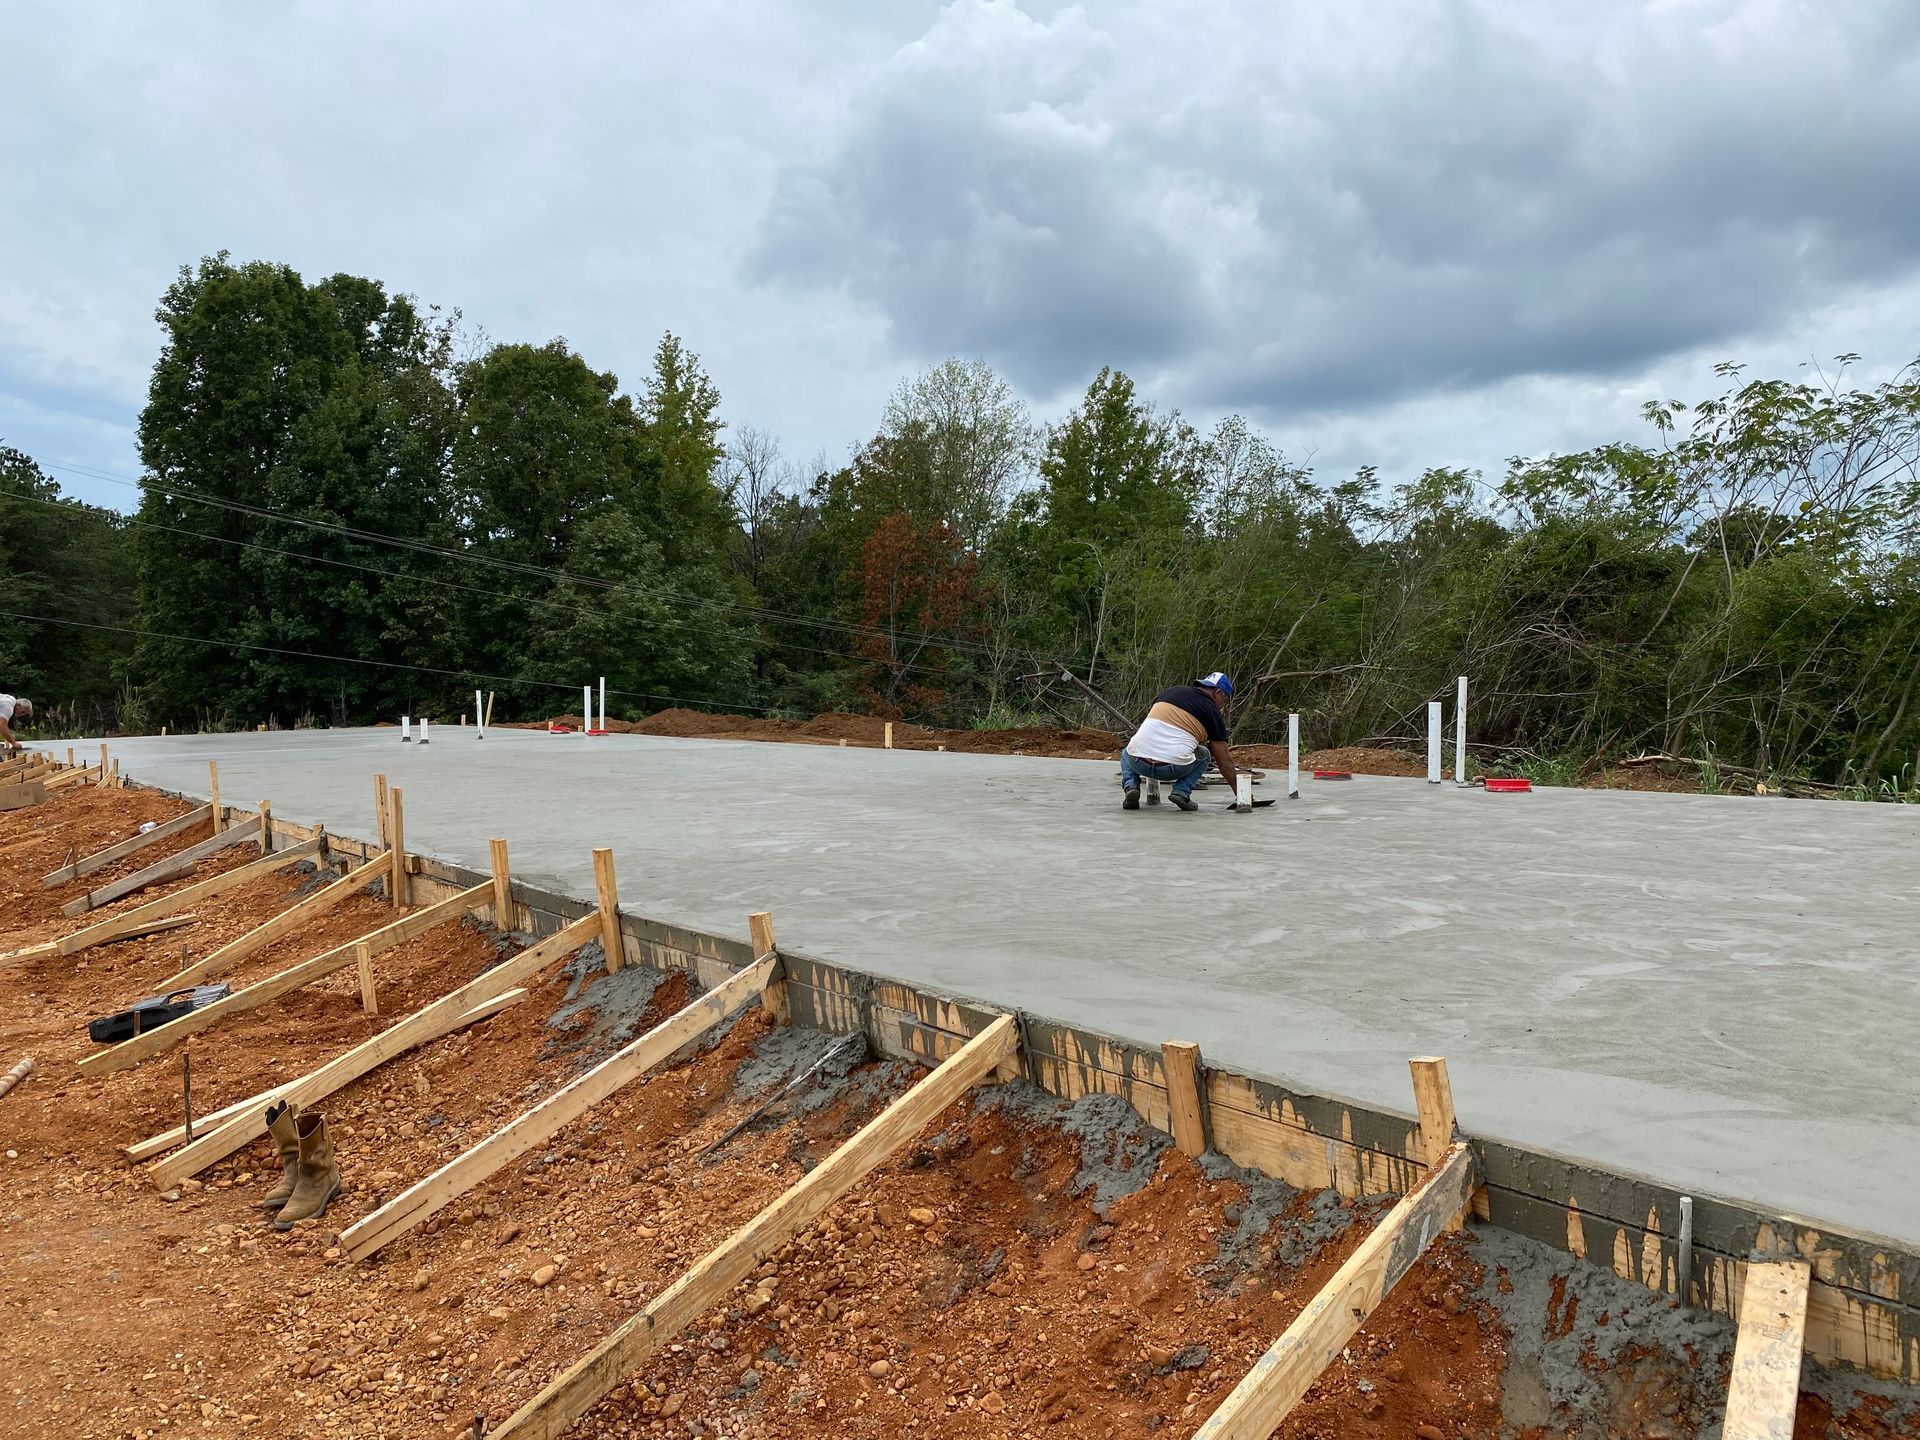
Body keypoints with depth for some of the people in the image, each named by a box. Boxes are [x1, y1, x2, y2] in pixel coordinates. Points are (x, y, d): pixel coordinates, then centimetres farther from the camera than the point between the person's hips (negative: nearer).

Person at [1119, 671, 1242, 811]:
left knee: (1126, 754, 37)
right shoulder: (1212, 713, 9)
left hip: (1138, 763, 2)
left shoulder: (1169, 691, 20)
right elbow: (1224, 761, 10)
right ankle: (1182, 792, 6)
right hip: (1173, 769, -2)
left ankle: (1130, 786, 9)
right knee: (1204, 755, 27)